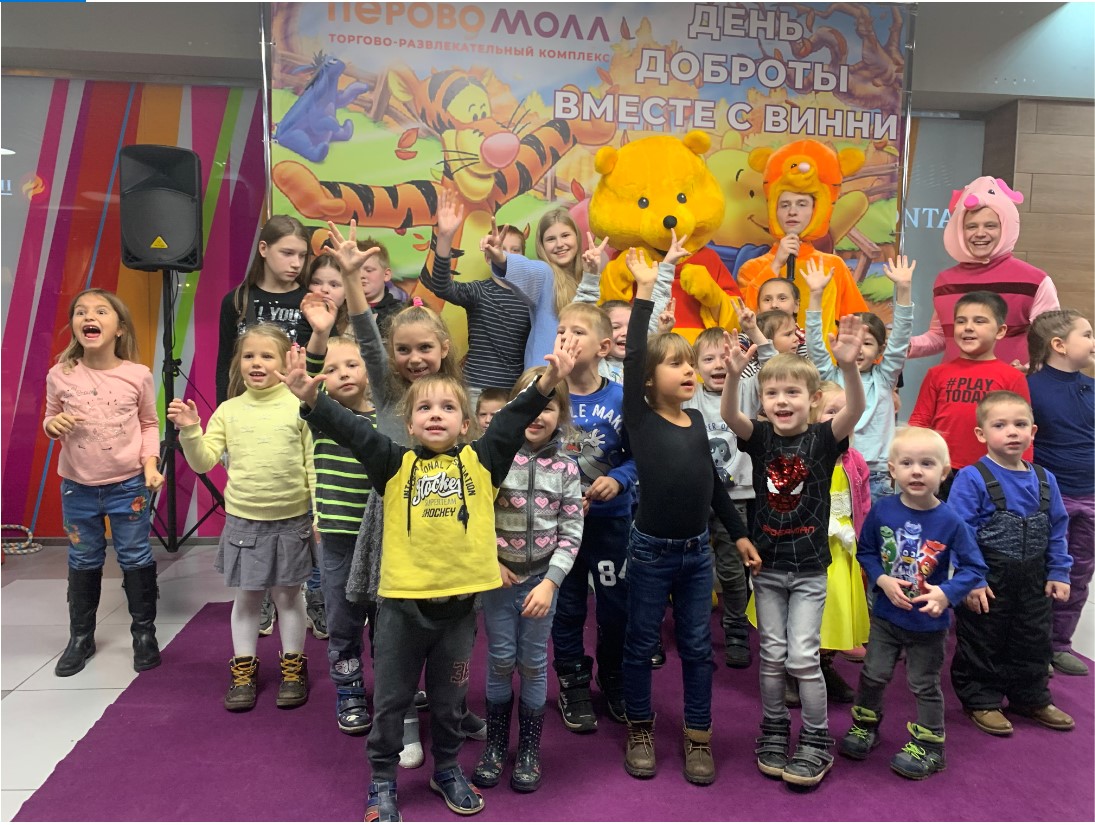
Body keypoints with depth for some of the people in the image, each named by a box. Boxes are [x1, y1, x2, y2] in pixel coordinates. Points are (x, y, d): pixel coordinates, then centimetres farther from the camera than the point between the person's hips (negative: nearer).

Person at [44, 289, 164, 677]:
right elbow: (50, 421, 7)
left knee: (136, 560, 8)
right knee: (83, 563, 15)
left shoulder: (138, 376, -9)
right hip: (78, 488, 2)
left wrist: (151, 463, -9)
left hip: (128, 486, -1)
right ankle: (81, 637, 32)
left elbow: (149, 425, 3)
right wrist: (53, 424, -16)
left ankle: (144, 634, 24)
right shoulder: (60, 375, -7)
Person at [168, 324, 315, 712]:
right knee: (246, 597, 12)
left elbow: (313, 465, -3)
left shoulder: (299, 407, -6)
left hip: (291, 520, -2)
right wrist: (189, 431, -15)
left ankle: (293, 666, 27)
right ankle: (243, 668, 28)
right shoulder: (228, 411, 1)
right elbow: (203, 462, 1)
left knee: (287, 594, 11)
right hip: (242, 520, 2)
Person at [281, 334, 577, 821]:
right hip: (402, 599, -1)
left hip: (458, 600, 1)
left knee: (449, 697, 20)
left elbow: (514, 419, -10)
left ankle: (447, 770, 43)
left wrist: (548, 381, -24)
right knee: (391, 699, 14)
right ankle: (382, 782, 34)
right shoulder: (395, 465, -2)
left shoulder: (481, 462, 0)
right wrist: (311, 399, -28)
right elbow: (352, 431, -13)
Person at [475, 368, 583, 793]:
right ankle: (495, 745, 27)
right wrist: (492, 562, -8)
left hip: (541, 578, 1)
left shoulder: (565, 468, -5)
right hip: (498, 576, 0)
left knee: (534, 663, 10)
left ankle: (529, 749, 27)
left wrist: (550, 582, -12)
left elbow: (571, 531, -5)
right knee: (501, 660, 8)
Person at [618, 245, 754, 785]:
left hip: (697, 551, 4)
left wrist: (738, 533, 18)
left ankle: (698, 738, 27)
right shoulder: (640, 419, -9)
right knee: (641, 645, 10)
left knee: (697, 647, 12)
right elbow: (631, 357, -22)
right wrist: (645, 290, -21)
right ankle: (640, 731, 29)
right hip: (651, 551, -4)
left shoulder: (697, 421, 5)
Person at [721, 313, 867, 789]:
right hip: (766, 564, 2)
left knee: (803, 655, -1)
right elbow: (729, 415, -24)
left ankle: (816, 741, 17)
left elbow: (854, 411, -29)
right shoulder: (760, 438, -5)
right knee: (772, 655, 12)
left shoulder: (823, 439, -9)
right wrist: (733, 374, -44)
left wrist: (848, 366, -48)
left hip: (809, 567, -2)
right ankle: (773, 731, 29)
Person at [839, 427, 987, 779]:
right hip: (886, 614, 2)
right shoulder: (882, 510, -12)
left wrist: (947, 594, -24)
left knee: (924, 684, 13)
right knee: (873, 674, 14)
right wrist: (882, 579, -15)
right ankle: (864, 725, 38)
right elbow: (865, 551, 0)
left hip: (929, 622, -2)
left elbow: (974, 567, -10)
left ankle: (929, 745, 32)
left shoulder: (950, 521, -18)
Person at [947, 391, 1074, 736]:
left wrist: (1059, 573, 4)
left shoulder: (1045, 480, 3)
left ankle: (1031, 698, 38)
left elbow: (1057, 531, 9)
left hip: (1034, 583, 6)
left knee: (1033, 644, 20)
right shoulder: (971, 479, -16)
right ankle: (981, 701, 25)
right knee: (981, 646, 8)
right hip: (986, 585, -5)